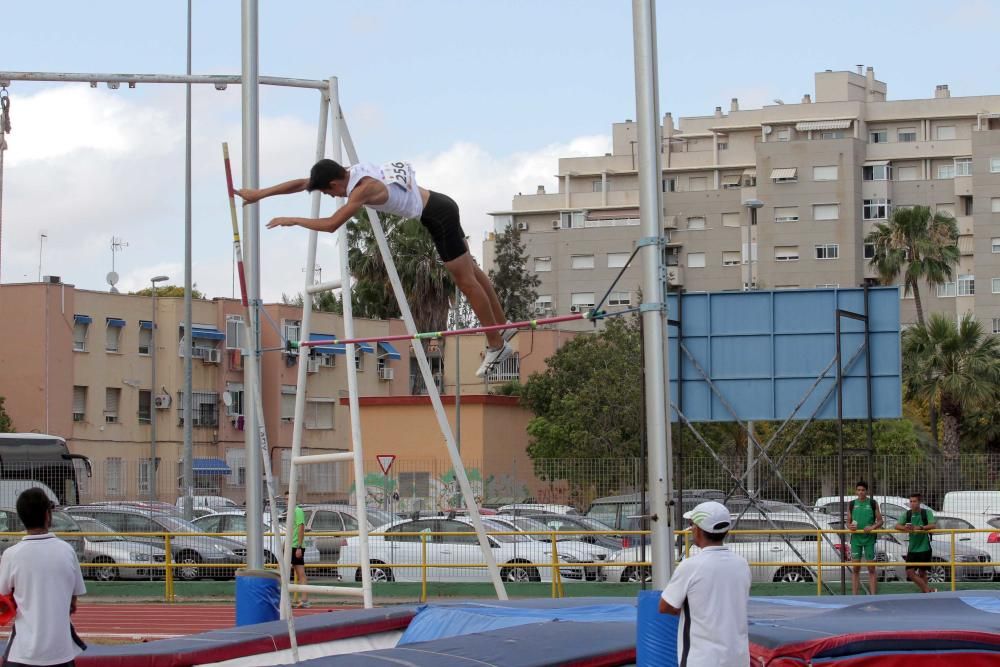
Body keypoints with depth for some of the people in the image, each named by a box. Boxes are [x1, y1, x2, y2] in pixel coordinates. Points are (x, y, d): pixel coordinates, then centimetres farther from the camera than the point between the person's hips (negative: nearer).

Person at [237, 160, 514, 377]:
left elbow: (330, 224, -30)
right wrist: (260, 194, 8)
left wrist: (293, 220, -18)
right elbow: (301, 183, 7)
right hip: (437, 206, 9)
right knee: (470, 271, 17)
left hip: (438, 216, -9)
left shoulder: (364, 188, -25)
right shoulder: (352, 172, 2)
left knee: (466, 281, -1)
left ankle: (496, 345, 6)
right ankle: (502, 327, 27)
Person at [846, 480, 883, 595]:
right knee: (855, 568, 3)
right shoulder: (851, 504, 7)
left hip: (869, 538, -2)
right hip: (856, 538, 2)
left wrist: (872, 527, -16)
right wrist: (850, 526, -11)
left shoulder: (873, 503, 1)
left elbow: (880, 521, 3)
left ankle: (873, 595, 1)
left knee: (871, 568, -1)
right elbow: (848, 522, 12)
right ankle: (854, 595, 6)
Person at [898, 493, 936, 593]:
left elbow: (933, 525, -20)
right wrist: (905, 528, -29)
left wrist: (919, 528, -35)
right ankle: (929, 590, 1)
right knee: (910, 572, -6)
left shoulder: (927, 512, -6)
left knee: (922, 573, 4)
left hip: (924, 548, -3)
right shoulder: (907, 514, 3)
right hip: (912, 549, 3)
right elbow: (897, 526, -6)